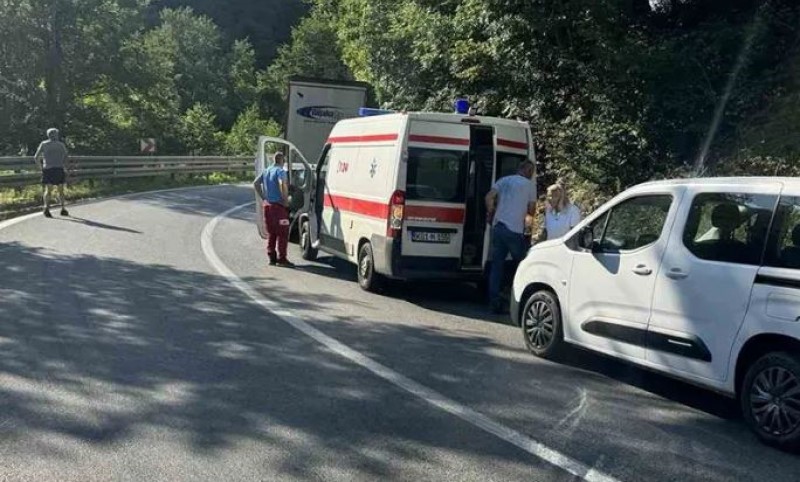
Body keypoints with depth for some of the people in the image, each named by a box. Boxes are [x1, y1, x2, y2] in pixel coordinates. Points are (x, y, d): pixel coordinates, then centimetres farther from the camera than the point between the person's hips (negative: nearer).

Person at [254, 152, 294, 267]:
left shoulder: (266, 171, 13)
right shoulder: (280, 171, -11)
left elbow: (255, 183, 17)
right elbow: (282, 184, -29)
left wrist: (263, 196, 13)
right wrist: (285, 200, -20)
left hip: (268, 205, 8)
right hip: (278, 206, -7)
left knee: (271, 233, 14)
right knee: (282, 233, -2)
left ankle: (272, 258, 16)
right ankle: (281, 259, -3)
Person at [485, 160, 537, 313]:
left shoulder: (504, 180, 12)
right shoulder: (530, 185, 2)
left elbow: (489, 197, 1)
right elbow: (531, 211, 4)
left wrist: (491, 215, 14)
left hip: (498, 227, 4)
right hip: (515, 230, -4)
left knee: (497, 265, 6)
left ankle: (494, 302, 4)